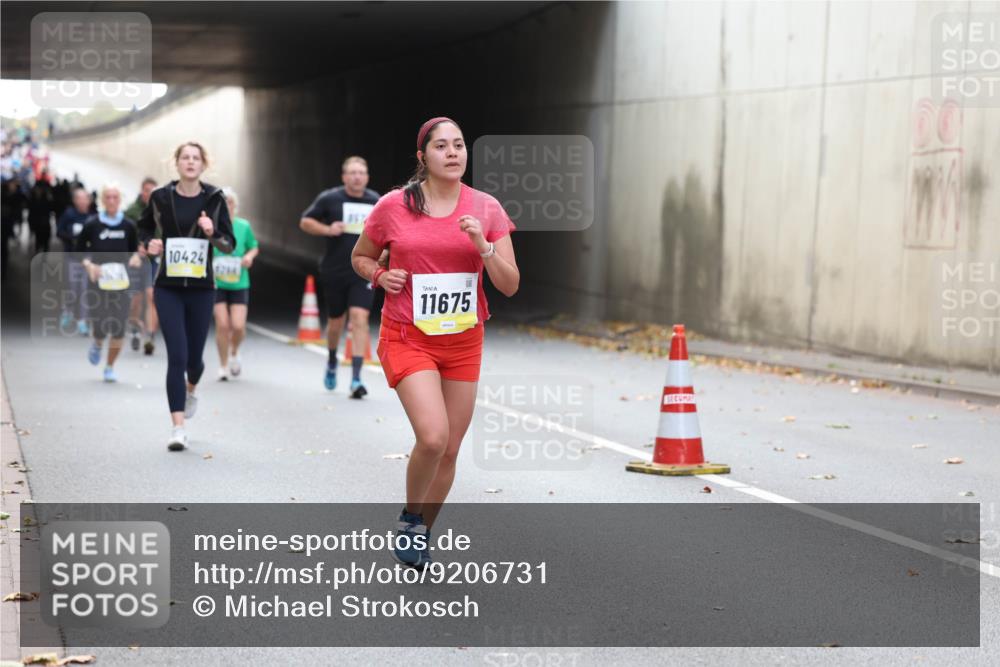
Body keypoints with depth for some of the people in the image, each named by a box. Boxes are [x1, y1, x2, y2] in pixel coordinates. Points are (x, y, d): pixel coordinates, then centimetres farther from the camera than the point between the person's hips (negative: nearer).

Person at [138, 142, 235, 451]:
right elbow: (144, 227, 18)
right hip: (168, 288, -1)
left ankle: (191, 390, 48)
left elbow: (229, 243, 1)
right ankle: (178, 428, -9)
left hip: (201, 288, 1)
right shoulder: (161, 197, -1)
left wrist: (212, 233, -19)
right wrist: (149, 244, -3)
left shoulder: (214, 199, -1)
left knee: (194, 356, 10)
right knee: (176, 356, -11)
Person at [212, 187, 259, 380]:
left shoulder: (244, 226, 0)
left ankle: (234, 353, 26)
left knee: (238, 326, -8)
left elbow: (254, 247, 14)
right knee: (222, 324, -8)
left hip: (239, 284, 1)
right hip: (216, 283, -1)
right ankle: (223, 366, 11)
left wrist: (250, 255, -7)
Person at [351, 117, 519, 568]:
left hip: (463, 341, 3)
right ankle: (410, 518, 6)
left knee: (450, 449, 7)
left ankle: (421, 533, 29)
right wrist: (380, 275, -8)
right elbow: (360, 256, 12)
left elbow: (509, 285, -2)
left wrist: (483, 245, -17)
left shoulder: (486, 208, 0)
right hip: (407, 338, -3)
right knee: (433, 436, -21)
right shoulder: (394, 206, -5)